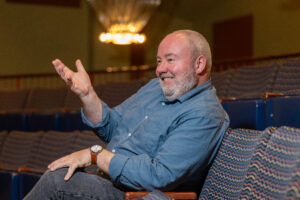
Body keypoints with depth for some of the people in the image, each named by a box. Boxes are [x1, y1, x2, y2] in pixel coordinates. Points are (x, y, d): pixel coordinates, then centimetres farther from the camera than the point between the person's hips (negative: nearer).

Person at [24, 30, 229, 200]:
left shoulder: (204, 116, -17)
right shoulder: (156, 87, 14)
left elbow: (159, 176, -26)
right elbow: (110, 128, 19)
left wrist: (95, 155, -20)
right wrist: (87, 93, 0)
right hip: (109, 181, 9)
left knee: (57, 179, -24)